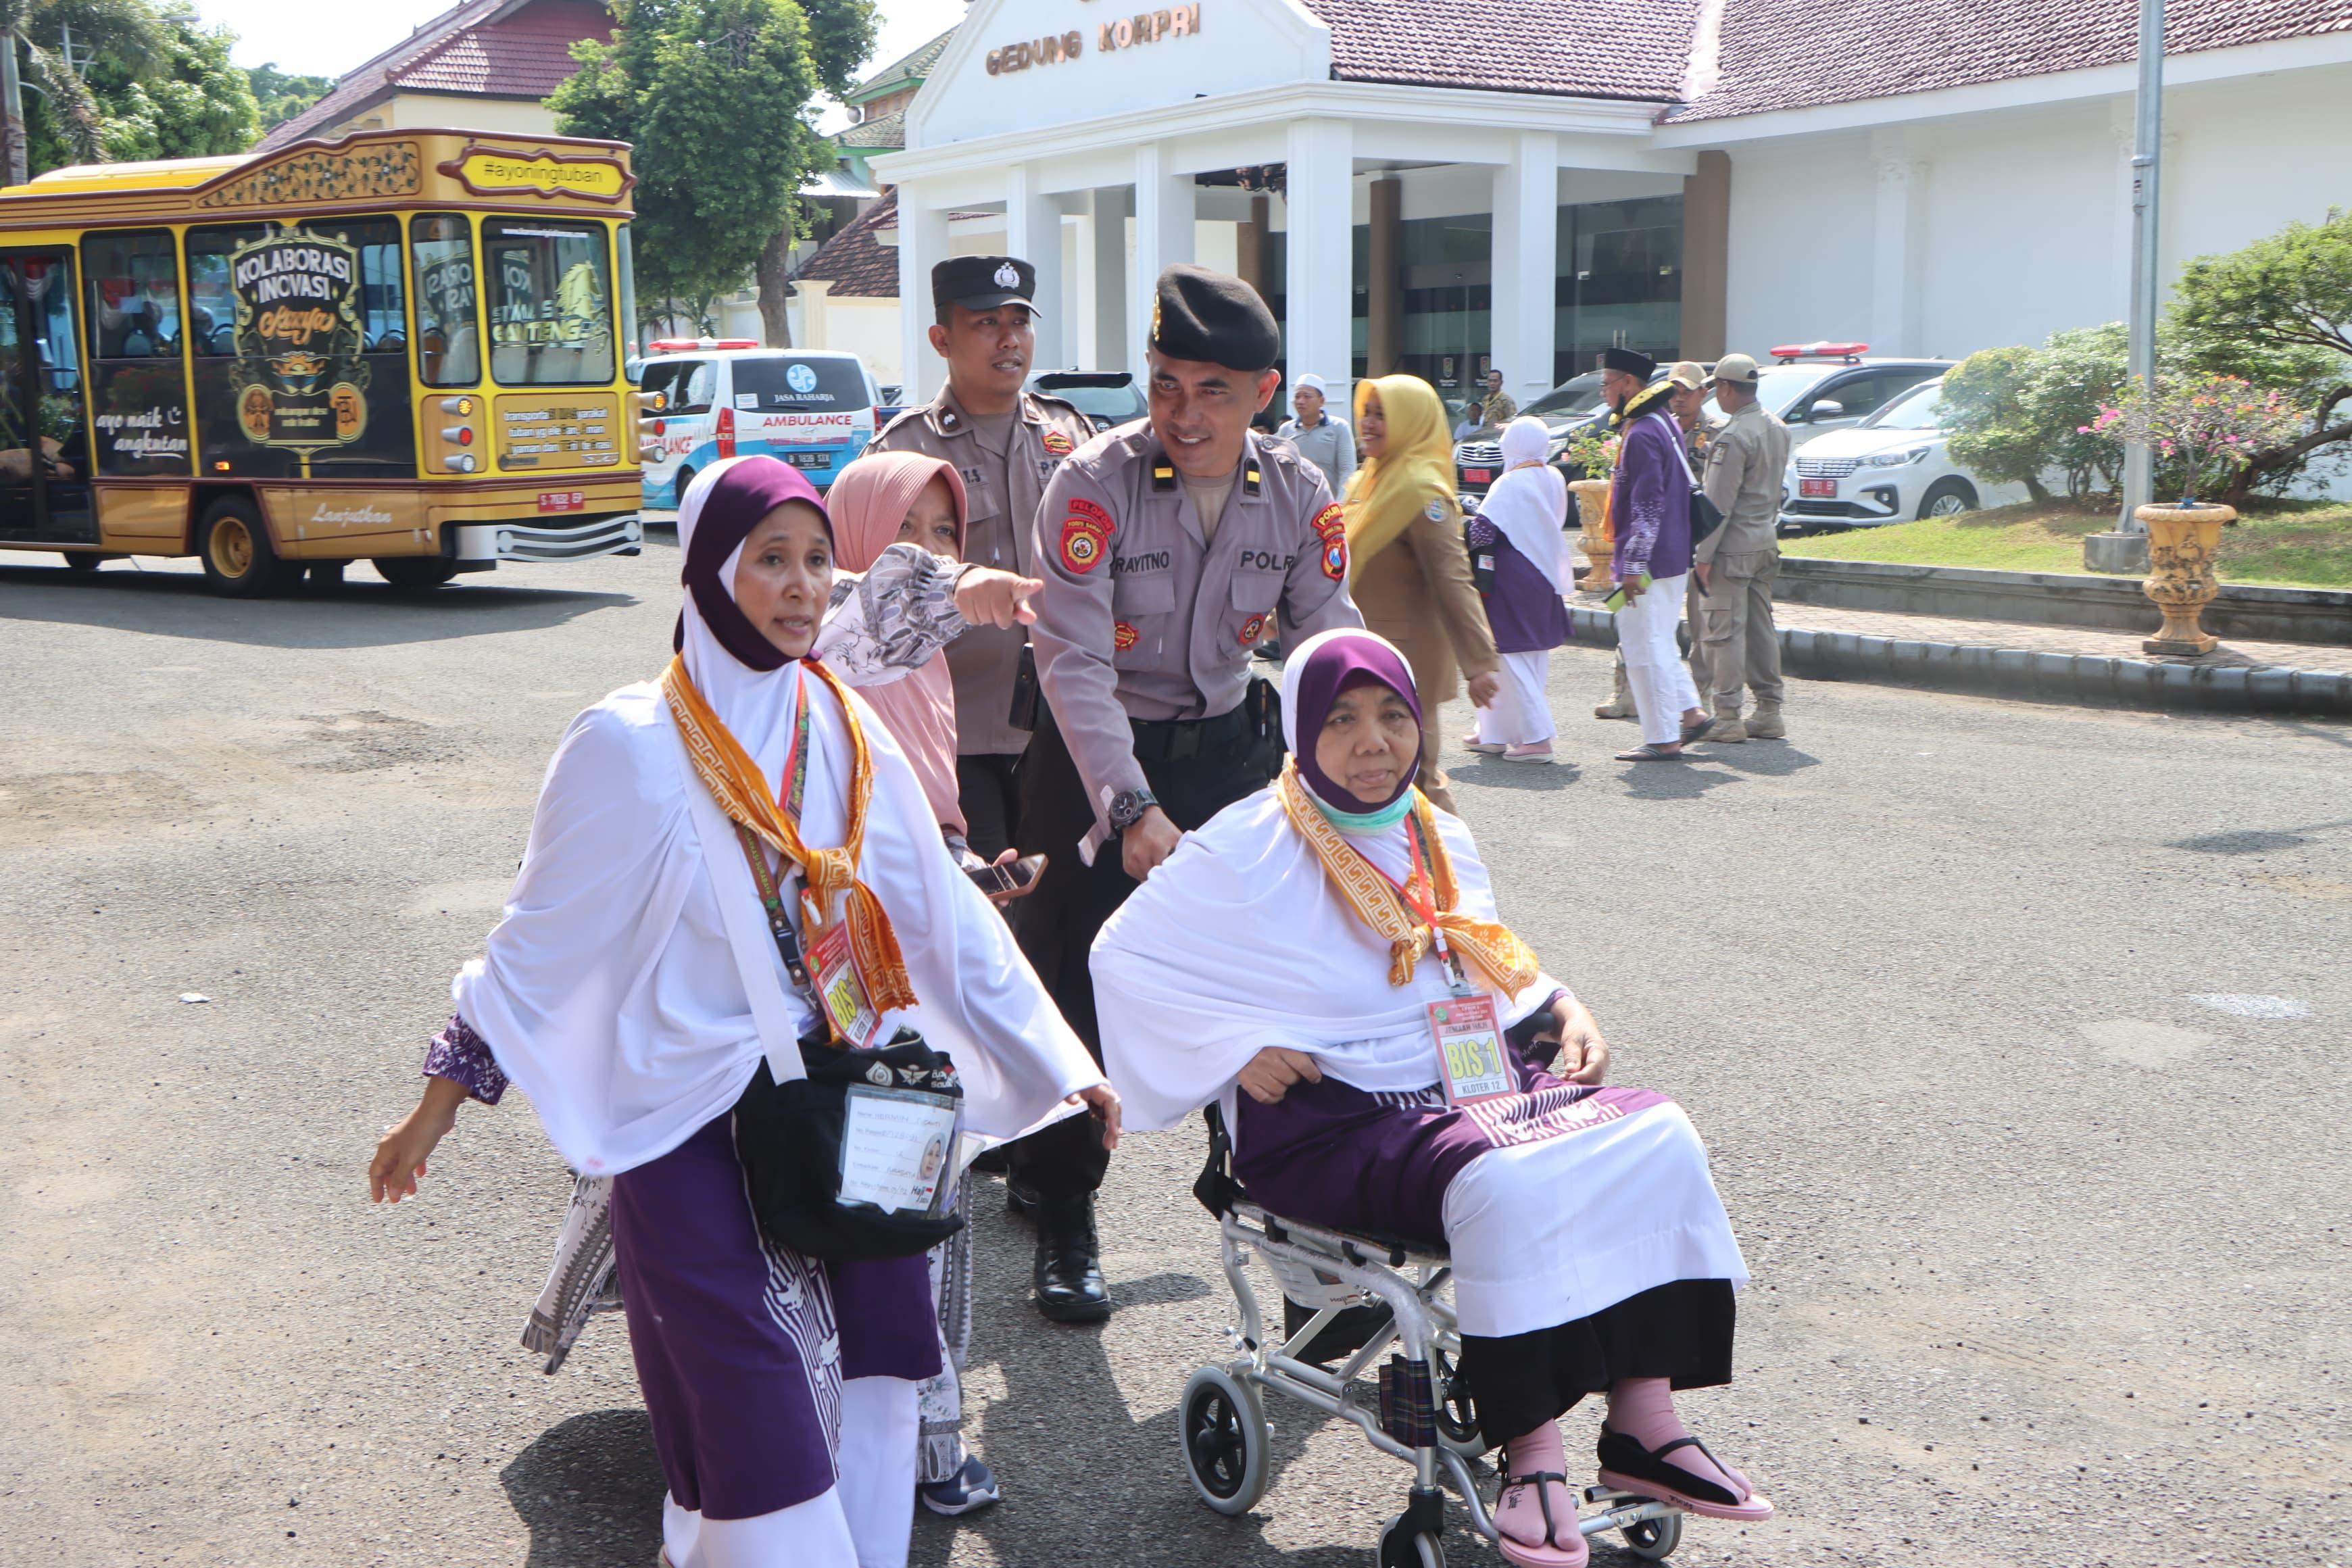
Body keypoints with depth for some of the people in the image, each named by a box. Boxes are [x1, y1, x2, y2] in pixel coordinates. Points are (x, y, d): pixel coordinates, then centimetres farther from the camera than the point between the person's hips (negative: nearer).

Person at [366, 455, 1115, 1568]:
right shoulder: (633, 747, -10)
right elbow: (540, 936, -2)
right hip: (694, 1126, -4)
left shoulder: (849, 735, 3)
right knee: (759, 1429, -5)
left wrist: (1063, 1067, 5)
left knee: (867, 1383, 5)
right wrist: (442, 1097, -1)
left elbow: (946, 918, 6)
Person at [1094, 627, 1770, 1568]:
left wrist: (1562, 1009, 7)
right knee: (1506, 1183, -35)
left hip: (1470, 1080, 7)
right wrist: (1238, 1048, -13)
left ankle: (1642, 1422, -13)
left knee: (1658, 1136, -16)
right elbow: (1125, 955, -2)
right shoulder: (1251, 848, -5)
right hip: (1331, 1116, -7)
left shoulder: (1438, 840, 15)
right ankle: (1530, 1450, -22)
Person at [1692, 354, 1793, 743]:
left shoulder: (1734, 437, -18)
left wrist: (1704, 556, -16)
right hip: (1767, 542, 9)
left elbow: (1719, 502, -18)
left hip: (1733, 547, -9)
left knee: (1723, 630, -5)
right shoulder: (1777, 427, 10)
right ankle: (1769, 712, 15)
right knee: (1762, 628, 12)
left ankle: (1727, 717, -5)